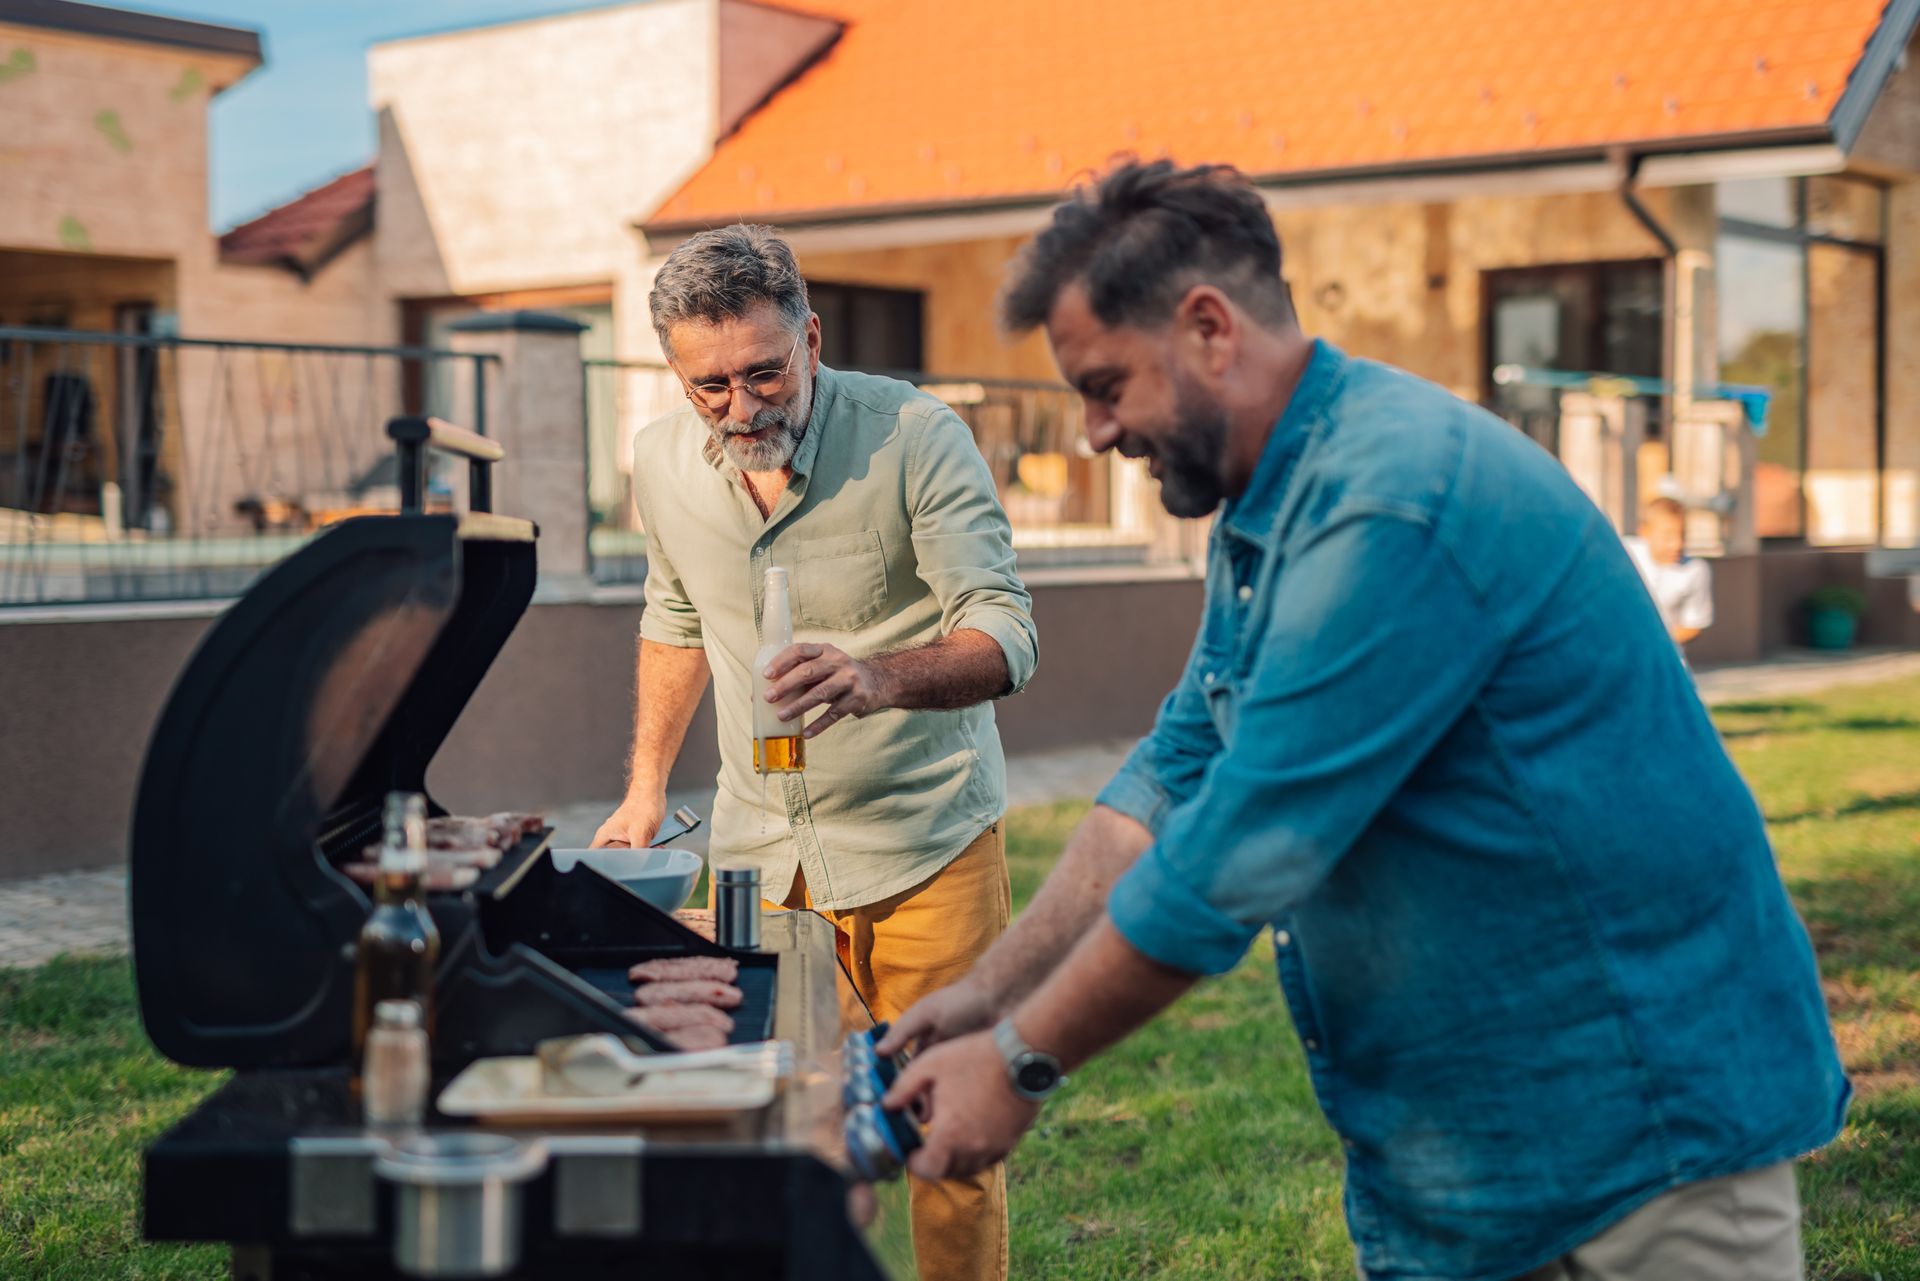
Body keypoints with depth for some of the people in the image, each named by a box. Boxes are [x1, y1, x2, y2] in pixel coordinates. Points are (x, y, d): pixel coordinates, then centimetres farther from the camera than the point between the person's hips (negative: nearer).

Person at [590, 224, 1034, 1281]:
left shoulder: (916, 439, -17)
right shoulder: (663, 461, -2)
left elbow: (1005, 635, -23)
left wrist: (880, 677, -43)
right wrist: (645, 788, 17)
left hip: (925, 841, -4)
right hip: (760, 847, 4)